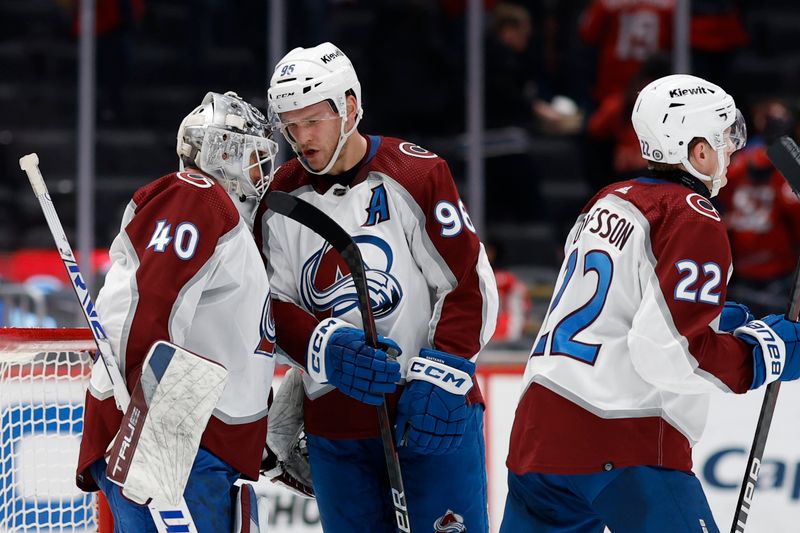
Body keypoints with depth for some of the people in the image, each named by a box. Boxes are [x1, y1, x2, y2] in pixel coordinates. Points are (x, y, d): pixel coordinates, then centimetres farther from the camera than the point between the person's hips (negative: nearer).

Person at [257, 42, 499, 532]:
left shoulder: (417, 176, -7)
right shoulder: (282, 197, 6)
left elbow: (470, 286, -8)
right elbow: (275, 308, 4)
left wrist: (439, 377, -17)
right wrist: (329, 349, -16)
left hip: (435, 416, -4)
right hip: (335, 428, 4)